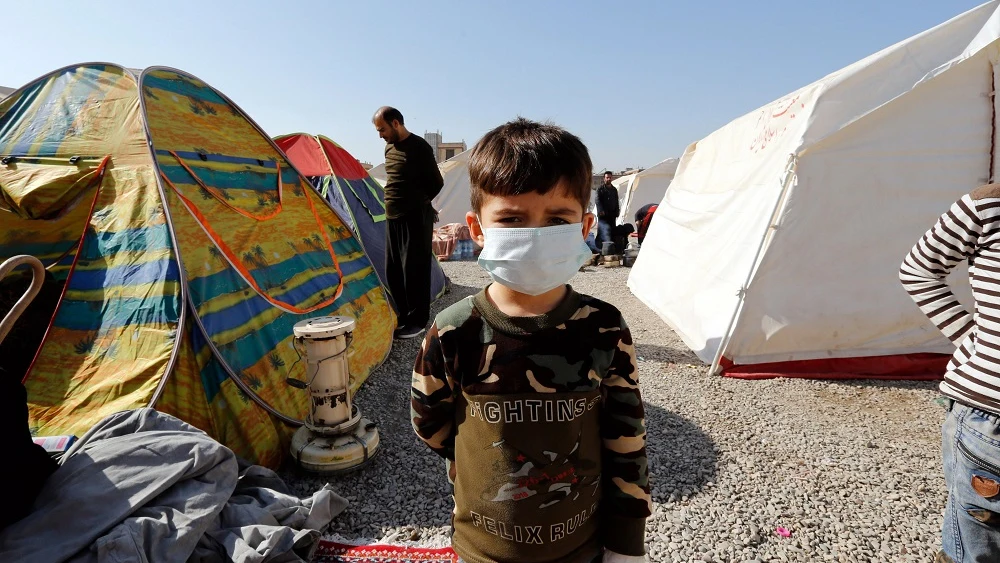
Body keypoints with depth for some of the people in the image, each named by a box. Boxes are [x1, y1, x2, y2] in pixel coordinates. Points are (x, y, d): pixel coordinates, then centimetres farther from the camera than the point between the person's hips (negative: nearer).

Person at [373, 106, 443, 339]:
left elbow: (436, 183, -8)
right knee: (393, 272, 12)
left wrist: (418, 202, 3)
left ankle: (418, 321, 7)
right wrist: (394, 203, 10)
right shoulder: (390, 148, 12)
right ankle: (404, 316, 24)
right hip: (393, 218, 8)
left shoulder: (419, 148, -12)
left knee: (414, 271, -3)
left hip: (415, 218, -8)